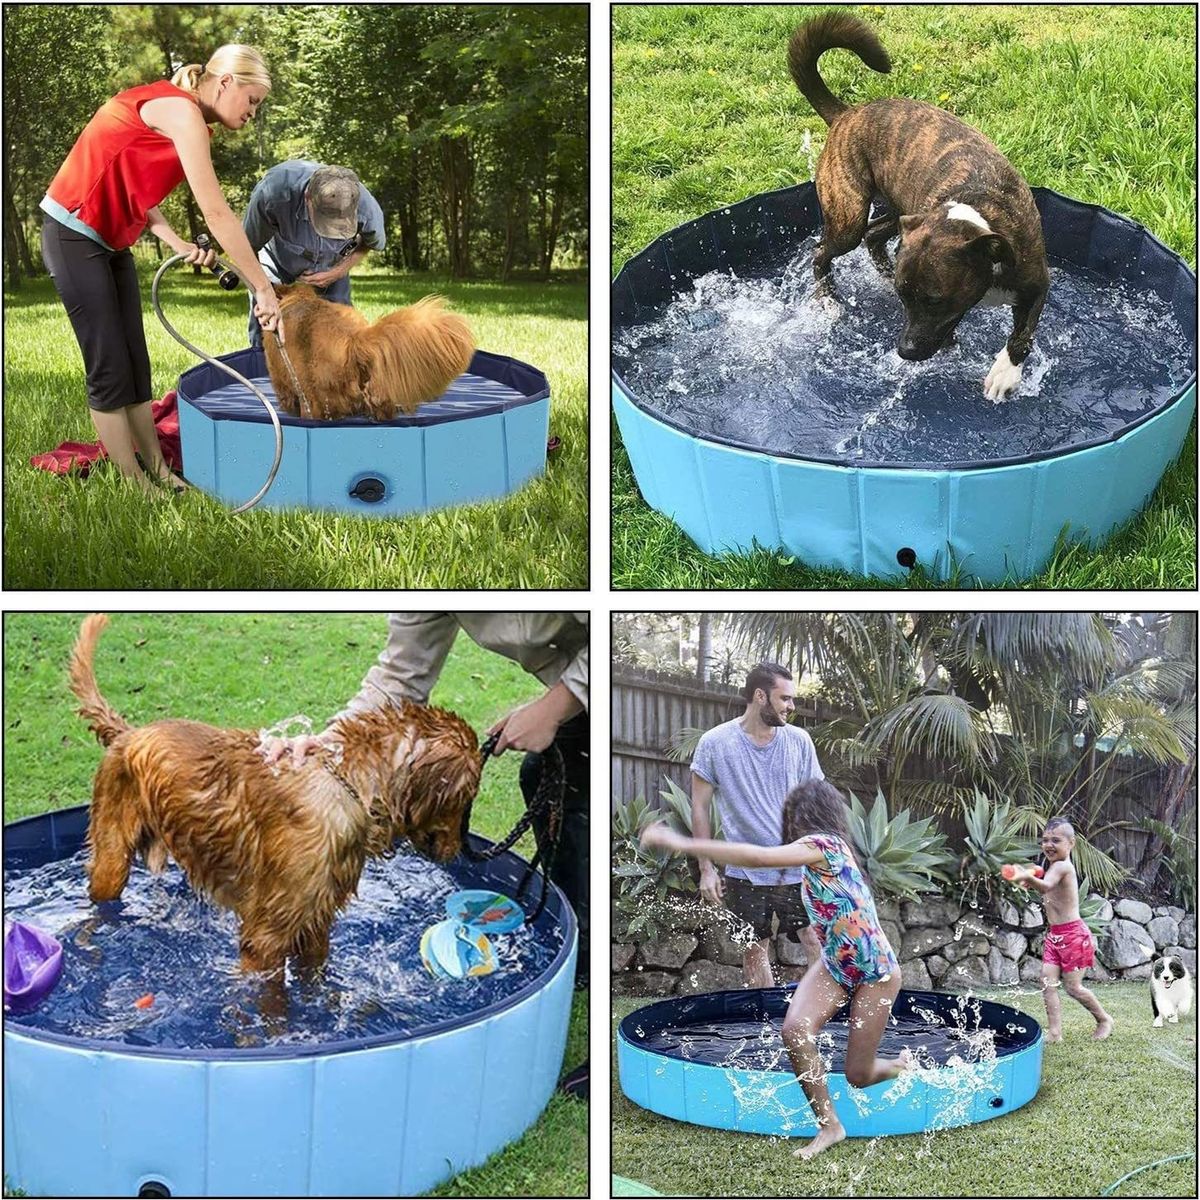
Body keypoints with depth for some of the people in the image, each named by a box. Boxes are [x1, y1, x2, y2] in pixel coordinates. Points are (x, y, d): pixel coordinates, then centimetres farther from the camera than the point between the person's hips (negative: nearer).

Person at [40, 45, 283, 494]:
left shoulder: (180, 113, 10)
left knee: (136, 363, 8)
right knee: (110, 369, -6)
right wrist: (264, 289, -22)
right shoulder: (181, 112, -20)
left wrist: (178, 245, -8)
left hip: (110, 242, 10)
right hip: (75, 237, -10)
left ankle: (158, 473, 12)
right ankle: (136, 490, -1)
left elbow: (138, 190, 6)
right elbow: (216, 213, -24)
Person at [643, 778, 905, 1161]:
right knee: (795, 1028, -19)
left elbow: (758, 857, -39)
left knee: (857, 1075, -2)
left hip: (875, 973, -8)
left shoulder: (821, 843, -25)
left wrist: (682, 843, -40)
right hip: (834, 964, 8)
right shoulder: (824, 849, 4)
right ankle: (828, 1126, -7)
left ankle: (904, 1066, 33)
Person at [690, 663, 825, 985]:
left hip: (798, 868, 1)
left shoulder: (799, 741, -1)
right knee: (755, 951, 10)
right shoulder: (715, 743, -7)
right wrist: (706, 869, -4)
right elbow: (700, 807, -1)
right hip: (746, 872, -1)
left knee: (817, 943, -5)